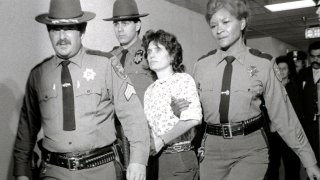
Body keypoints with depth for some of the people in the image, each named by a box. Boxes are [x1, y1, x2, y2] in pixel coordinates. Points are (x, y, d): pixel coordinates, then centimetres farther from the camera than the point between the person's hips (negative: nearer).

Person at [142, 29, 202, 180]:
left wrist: (161, 140, -21)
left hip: (179, 157, -6)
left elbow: (192, 118, -21)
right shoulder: (150, 90, 13)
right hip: (154, 157, 6)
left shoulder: (183, 79, -6)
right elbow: (149, 125, 10)